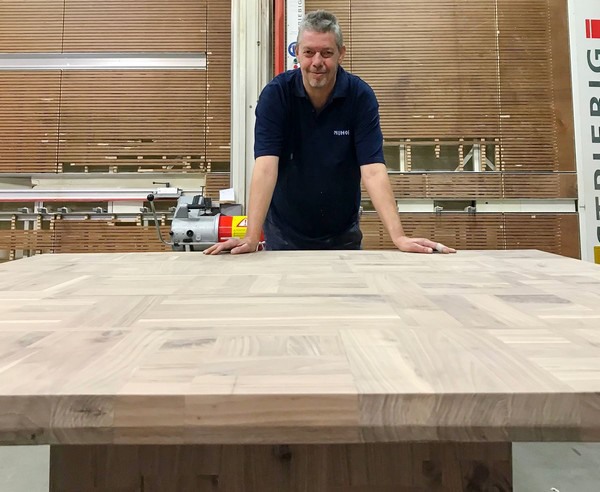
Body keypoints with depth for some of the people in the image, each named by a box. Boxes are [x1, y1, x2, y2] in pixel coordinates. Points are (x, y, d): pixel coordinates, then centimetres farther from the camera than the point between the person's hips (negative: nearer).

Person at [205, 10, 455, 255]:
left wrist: (399, 237, -30)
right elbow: (266, 166, -25)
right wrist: (251, 237, -35)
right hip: (284, 233, 0)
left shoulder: (361, 95, -14)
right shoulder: (275, 94, -15)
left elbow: (373, 169, -20)